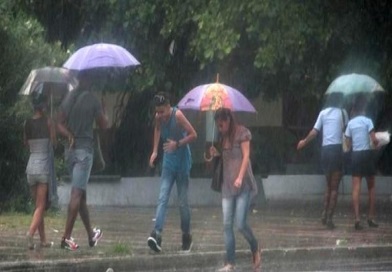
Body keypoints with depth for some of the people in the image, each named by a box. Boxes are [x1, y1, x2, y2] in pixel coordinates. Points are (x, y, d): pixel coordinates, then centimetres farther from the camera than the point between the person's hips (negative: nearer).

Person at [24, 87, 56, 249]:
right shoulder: (47, 121, -8)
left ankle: (43, 240, 17)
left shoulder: (27, 123, 4)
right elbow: (54, 141, -2)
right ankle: (31, 233, -27)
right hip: (44, 165, -4)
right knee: (40, 206, -6)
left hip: (31, 166, 4)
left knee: (38, 205, 14)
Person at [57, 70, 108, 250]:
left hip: (70, 149, 7)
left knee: (81, 194, 15)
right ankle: (66, 237, -17)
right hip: (84, 149, -7)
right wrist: (103, 110, 15)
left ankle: (91, 235, 26)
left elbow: (59, 125, 5)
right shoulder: (93, 100, -9)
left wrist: (69, 135, -7)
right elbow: (103, 125, 0)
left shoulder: (68, 99, 8)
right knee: (77, 193, -10)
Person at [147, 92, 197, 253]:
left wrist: (178, 144, -29)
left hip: (182, 162, -4)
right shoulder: (158, 118, -3)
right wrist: (155, 151, 13)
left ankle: (186, 236, 17)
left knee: (183, 201, 2)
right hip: (168, 162, 4)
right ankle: (157, 234, -23)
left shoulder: (178, 115, -19)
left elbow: (193, 135, -18)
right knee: (162, 198, -10)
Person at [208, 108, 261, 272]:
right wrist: (216, 154, 1)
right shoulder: (223, 137, 15)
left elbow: (246, 156, -10)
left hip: (243, 185, -6)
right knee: (227, 225, -2)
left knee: (240, 224, -10)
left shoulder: (242, 133, -4)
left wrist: (240, 177, -20)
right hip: (228, 186, 6)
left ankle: (255, 249, 17)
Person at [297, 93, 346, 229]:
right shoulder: (342, 112, 2)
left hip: (325, 150, 4)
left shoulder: (323, 113, 8)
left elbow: (314, 131, 5)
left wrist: (304, 142, 20)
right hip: (337, 149, -4)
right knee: (334, 187, 0)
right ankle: (330, 217, -8)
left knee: (329, 185, 19)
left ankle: (325, 213, 6)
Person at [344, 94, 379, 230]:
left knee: (356, 188, -4)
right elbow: (374, 140, -14)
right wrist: (377, 143, 7)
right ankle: (371, 218, 10)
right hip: (367, 153, -3)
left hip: (355, 155, 3)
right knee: (371, 187, 12)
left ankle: (357, 219, -15)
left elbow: (348, 144, 6)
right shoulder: (367, 121, -7)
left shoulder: (350, 123, 5)